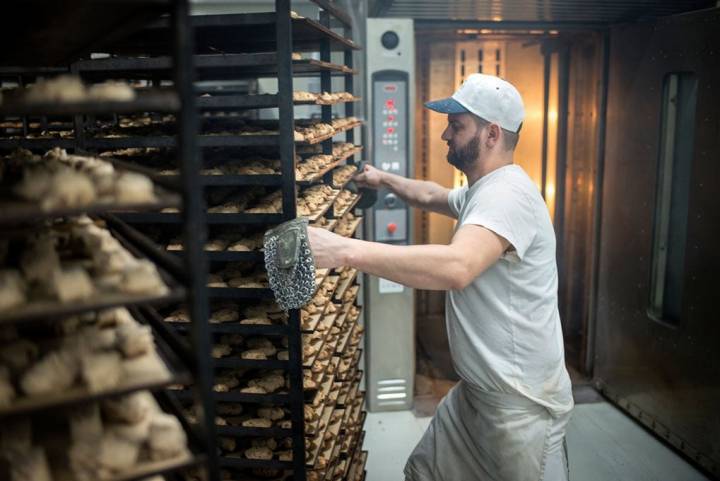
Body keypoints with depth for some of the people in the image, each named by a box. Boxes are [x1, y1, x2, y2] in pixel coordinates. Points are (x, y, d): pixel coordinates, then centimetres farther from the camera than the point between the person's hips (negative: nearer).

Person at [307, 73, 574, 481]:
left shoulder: (507, 193, -25)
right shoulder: (480, 191, 10)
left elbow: (456, 268, -44)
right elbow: (432, 196, 33)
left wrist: (344, 250, -46)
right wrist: (386, 179, 34)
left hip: (521, 402, -10)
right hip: (479, 388, 10)